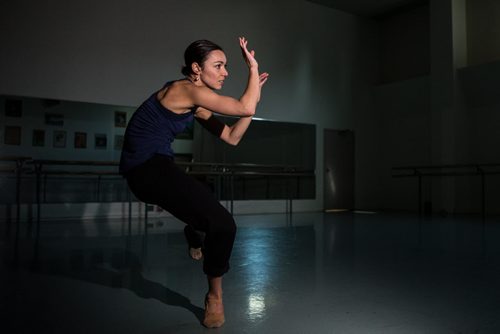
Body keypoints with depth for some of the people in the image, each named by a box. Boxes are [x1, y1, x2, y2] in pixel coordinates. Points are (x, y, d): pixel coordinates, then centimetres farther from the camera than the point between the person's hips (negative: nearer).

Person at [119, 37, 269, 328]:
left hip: (155, 167, 10)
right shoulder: (188, 89, -13)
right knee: (222, 224, -12)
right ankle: (215, 296, 7)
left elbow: (232, 138, 12)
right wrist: (254, 67, -6)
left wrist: (253, 95, 9)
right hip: (148, 167, -10)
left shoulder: (196, 103, 14)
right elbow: (246, 109, -19)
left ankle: (195, 237, 51)